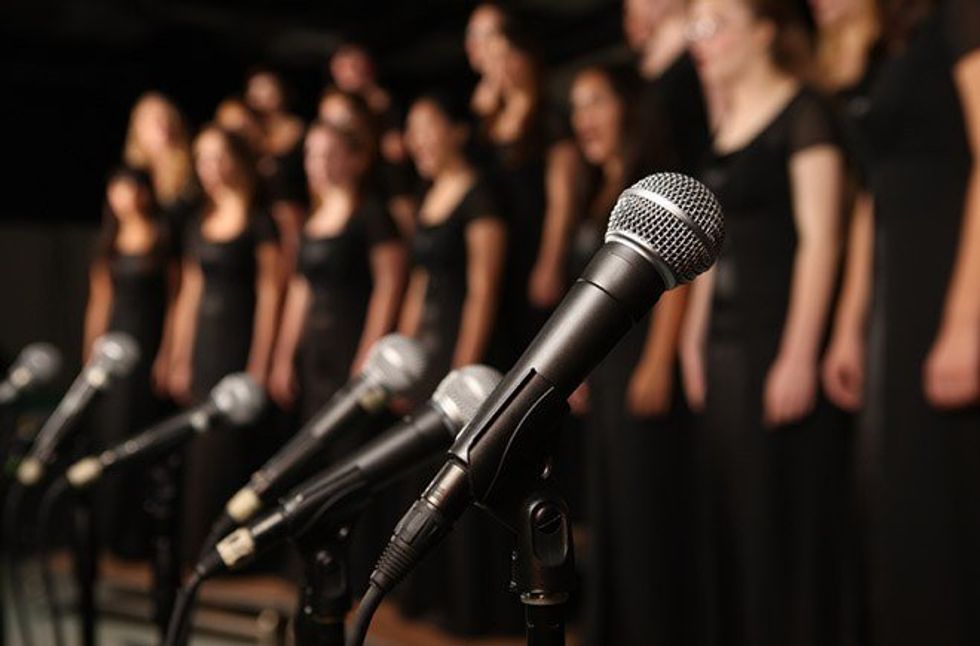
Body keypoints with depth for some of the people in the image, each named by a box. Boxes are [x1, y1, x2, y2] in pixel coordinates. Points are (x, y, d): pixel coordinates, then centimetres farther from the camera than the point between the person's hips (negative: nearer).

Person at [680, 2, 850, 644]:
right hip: (727, 342, 8)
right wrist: (696, 338, 15)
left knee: (789, 519, -5)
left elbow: (820, 236, -14)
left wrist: (799, 354, -20)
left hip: (784, 335, -8)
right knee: (732, 518, 10)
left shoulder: (804, 113, -6)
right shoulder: (725, 128, 17)